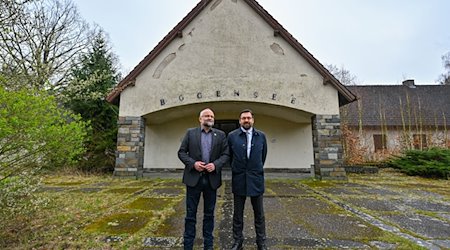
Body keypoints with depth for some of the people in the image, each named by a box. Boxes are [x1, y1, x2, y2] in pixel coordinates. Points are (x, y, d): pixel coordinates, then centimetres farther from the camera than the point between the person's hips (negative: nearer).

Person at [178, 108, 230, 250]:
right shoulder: (190, 133, 4)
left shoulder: (220, 135, 6)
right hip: (193, 178, -1)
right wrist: (193, 163, -14)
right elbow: (181, 152, 1)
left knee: (209, 214, 13)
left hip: (212, 179, 1)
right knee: (191, 213, 7)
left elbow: (226, 154, 3)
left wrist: (216, 164, -14)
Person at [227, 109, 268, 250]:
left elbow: (263, 155, 13)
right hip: (239, 179, 0)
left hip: (256, 179, 1)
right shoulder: (232, 136, -3)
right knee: (237, 213, 11)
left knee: (259, 213, 12)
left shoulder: (261, 136, 1)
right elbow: (230, 156, 9)